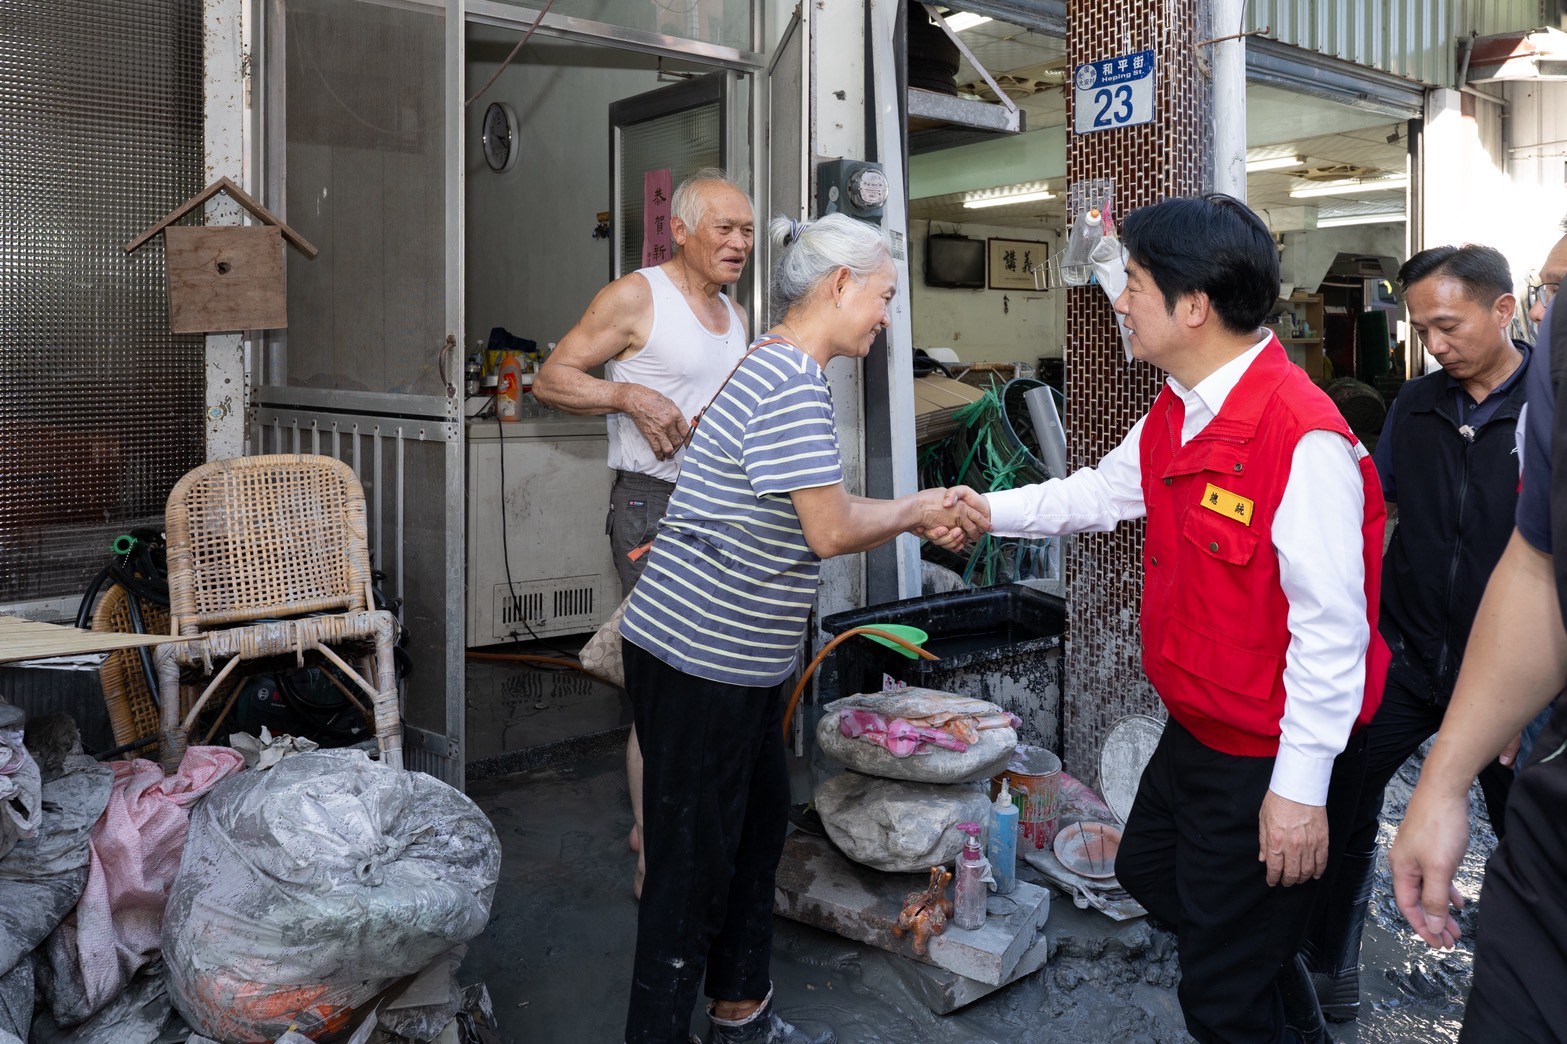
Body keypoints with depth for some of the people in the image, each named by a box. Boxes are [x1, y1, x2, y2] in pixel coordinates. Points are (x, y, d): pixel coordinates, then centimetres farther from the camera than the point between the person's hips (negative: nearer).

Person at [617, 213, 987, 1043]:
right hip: (699, 657, -11)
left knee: (759, 825, 20)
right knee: (694, 859, 1)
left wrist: (923, 519, 8)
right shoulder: (794, 382, -19)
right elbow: (831, 532, -21)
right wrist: (915, 509, -4)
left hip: (739, 658, 11)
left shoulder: (779, 367, 14)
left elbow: (814, 515, 16)